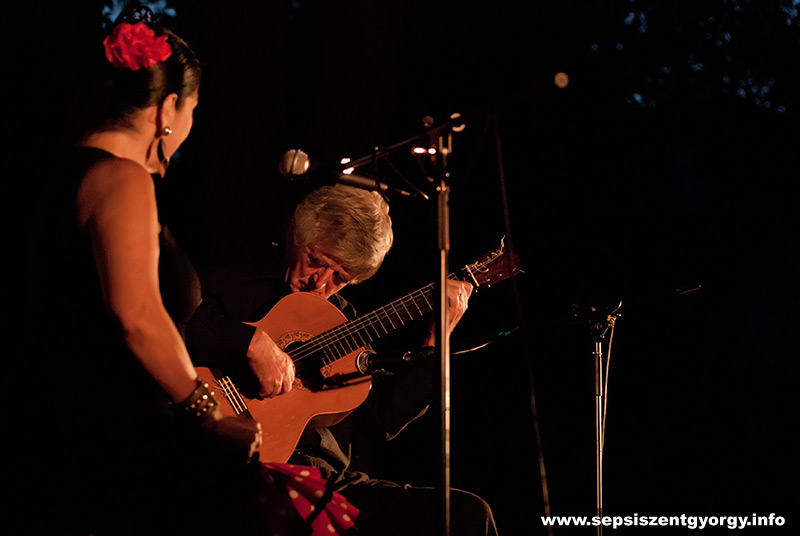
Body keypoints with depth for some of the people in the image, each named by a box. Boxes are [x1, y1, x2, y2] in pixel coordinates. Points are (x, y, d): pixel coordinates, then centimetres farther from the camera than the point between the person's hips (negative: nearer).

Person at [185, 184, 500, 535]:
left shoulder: (341, 317, 21)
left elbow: (383, 416, 17)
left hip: (331, 481, 7)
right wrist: (251, 343, -25)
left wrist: (436, 339, 15)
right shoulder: (237, 284, 1)